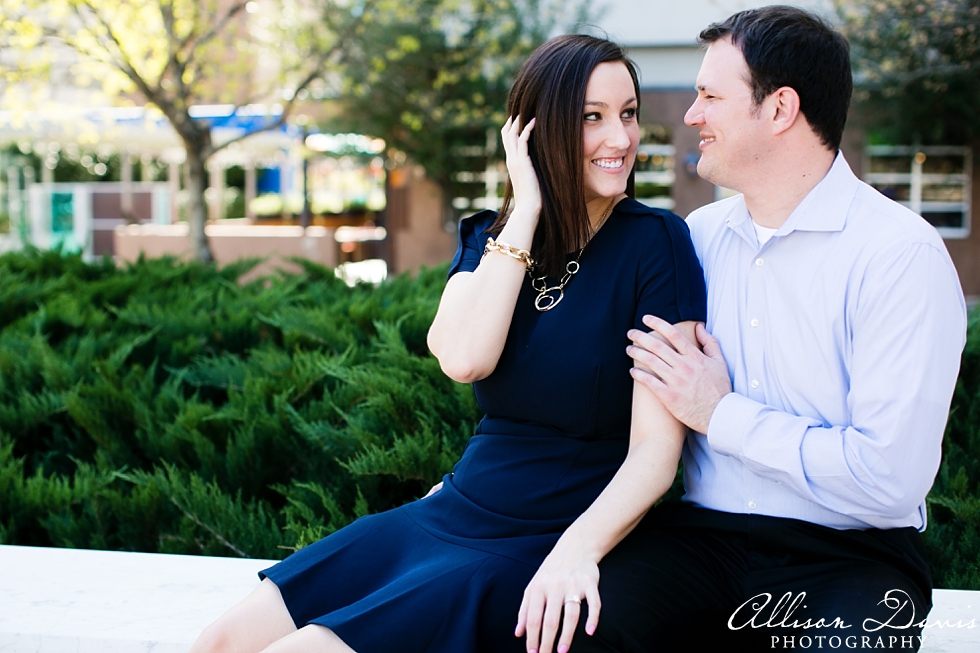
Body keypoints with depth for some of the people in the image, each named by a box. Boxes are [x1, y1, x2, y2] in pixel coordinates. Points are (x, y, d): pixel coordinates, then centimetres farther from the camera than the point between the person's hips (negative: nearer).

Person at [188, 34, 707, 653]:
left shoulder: (655, 244, -10)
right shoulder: (488, 237, 7)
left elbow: (656, 447, -14)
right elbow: (463, 358, -15)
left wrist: (578, 549, -31)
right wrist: (527, 207, -14)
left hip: (536, 553, -5)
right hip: (446, 516, 6)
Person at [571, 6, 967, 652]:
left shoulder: (903, 254, -9)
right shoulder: (700, 234, 10)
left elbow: (888, 478, -17)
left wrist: (721, 415, -8)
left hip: (850, 554, -3)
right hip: (700, 535, 3)